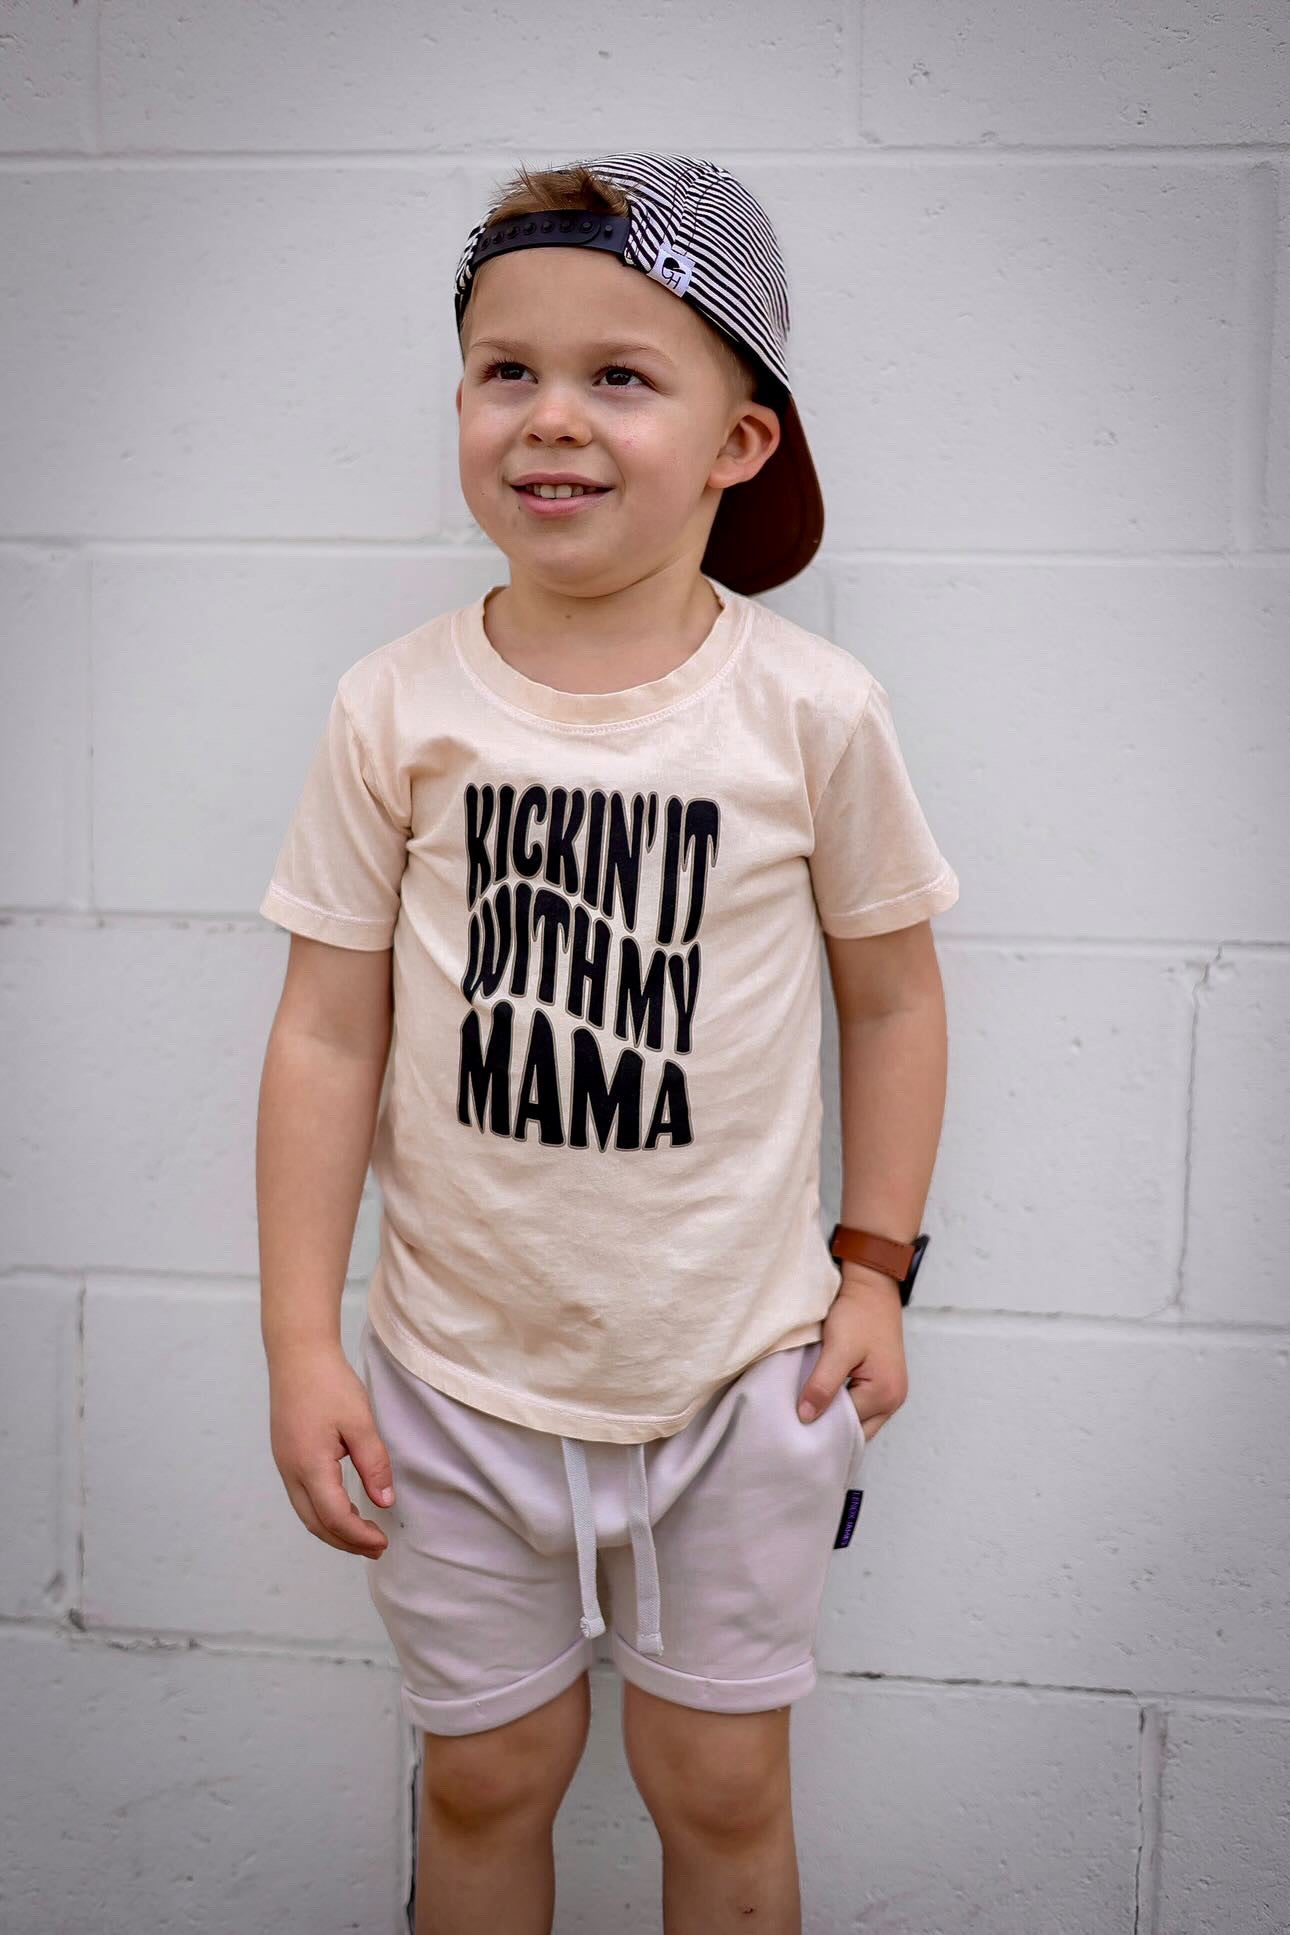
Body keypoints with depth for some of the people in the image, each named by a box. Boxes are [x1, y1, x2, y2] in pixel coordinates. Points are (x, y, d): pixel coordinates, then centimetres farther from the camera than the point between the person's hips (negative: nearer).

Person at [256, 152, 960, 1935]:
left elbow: (891, 996, 2)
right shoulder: (400, 708, -9)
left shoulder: (812, 708, -10)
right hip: (462, 1375, 1)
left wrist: (874, 1264, 1)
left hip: (741, 1372, 0)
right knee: (486, 1774, 18)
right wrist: (302, 1344, -5)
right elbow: (329, 1033, -5)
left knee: (722, 1789, 16)